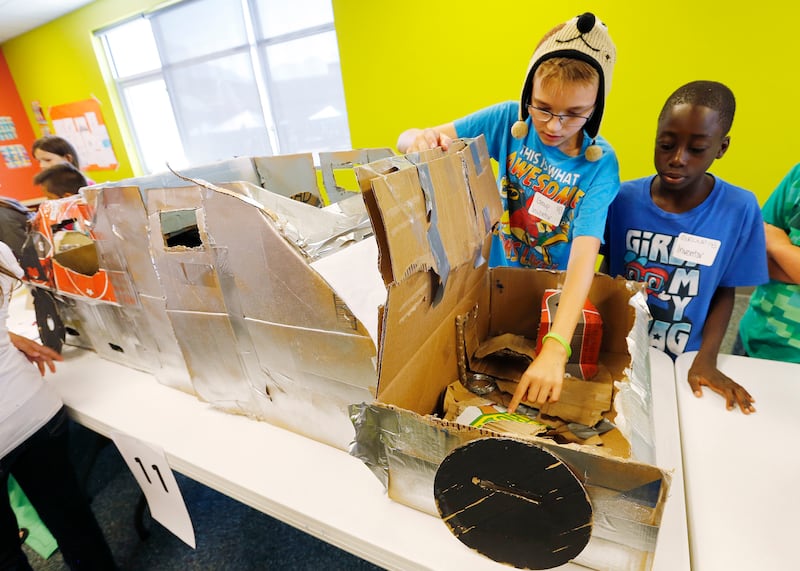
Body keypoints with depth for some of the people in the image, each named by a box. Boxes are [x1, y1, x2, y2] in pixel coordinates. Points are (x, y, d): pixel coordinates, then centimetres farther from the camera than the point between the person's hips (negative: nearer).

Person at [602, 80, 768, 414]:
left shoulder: (739, 209, -9)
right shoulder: (623, 198, -11)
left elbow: (725, 292, -1)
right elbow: (606, 272, -1)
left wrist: (706, 359, -12)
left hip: (683, 360, 0)